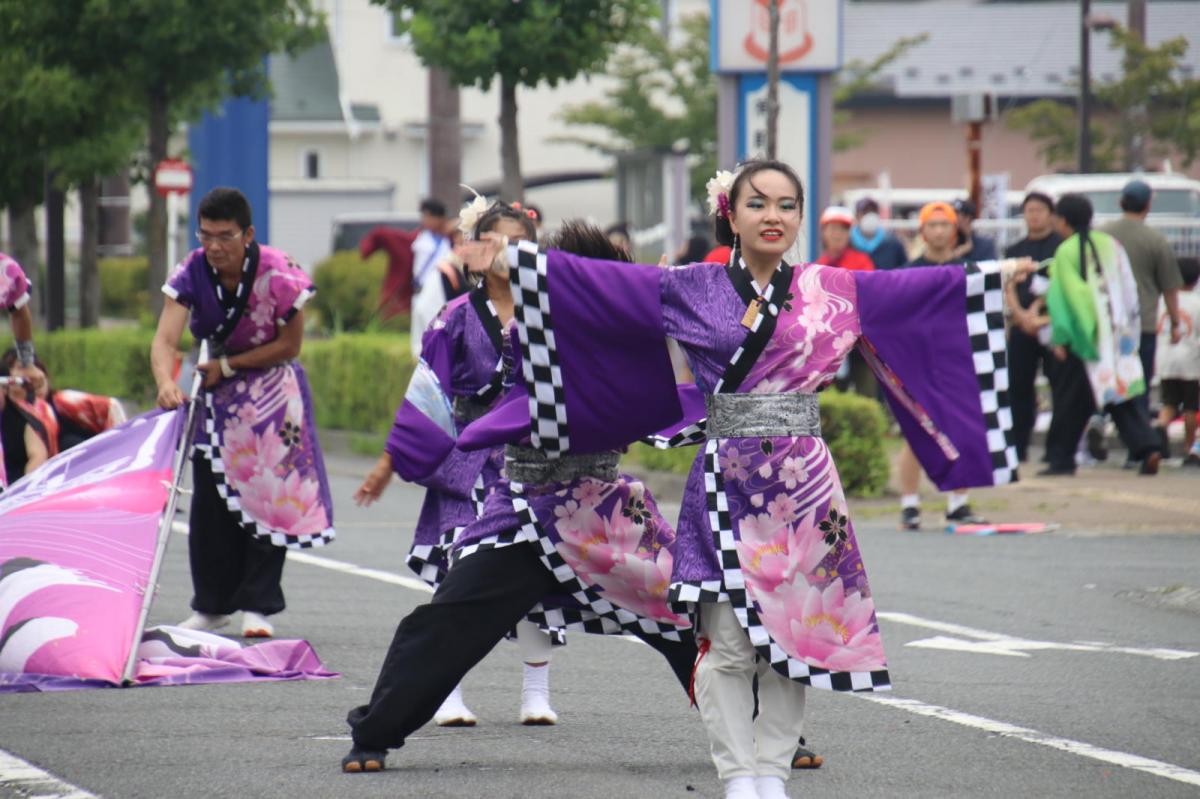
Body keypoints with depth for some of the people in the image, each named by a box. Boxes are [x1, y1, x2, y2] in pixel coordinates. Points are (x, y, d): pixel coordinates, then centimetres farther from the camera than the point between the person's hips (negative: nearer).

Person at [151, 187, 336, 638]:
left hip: (271, 389, -3)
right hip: (217, 391, 3)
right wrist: (165, 382, -46)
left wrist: (228, 366, -17)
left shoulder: (277, 275, -22)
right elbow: (166, 338, -26)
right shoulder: (193, 272, -16)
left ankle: (258, 605, -2)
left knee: (266, 491, -9)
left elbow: (289, 345, -13)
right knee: (211, 499, 3)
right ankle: (212, 605, 14)